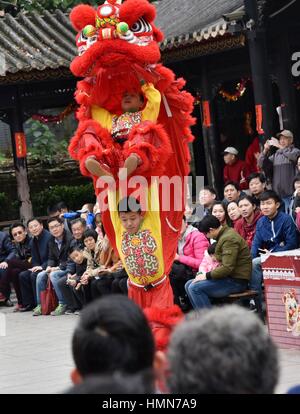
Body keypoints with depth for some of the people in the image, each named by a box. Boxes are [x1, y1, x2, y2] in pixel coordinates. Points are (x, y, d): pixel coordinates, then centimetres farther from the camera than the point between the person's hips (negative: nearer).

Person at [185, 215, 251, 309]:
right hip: (229, 277, 11)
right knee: (189, 285, 6)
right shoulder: (224, 235, 14)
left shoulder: (228, 239, -19)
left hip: (236, 281, -11)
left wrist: (207, 275, -15)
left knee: (195, 288, -21)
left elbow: (227, 268, -25)